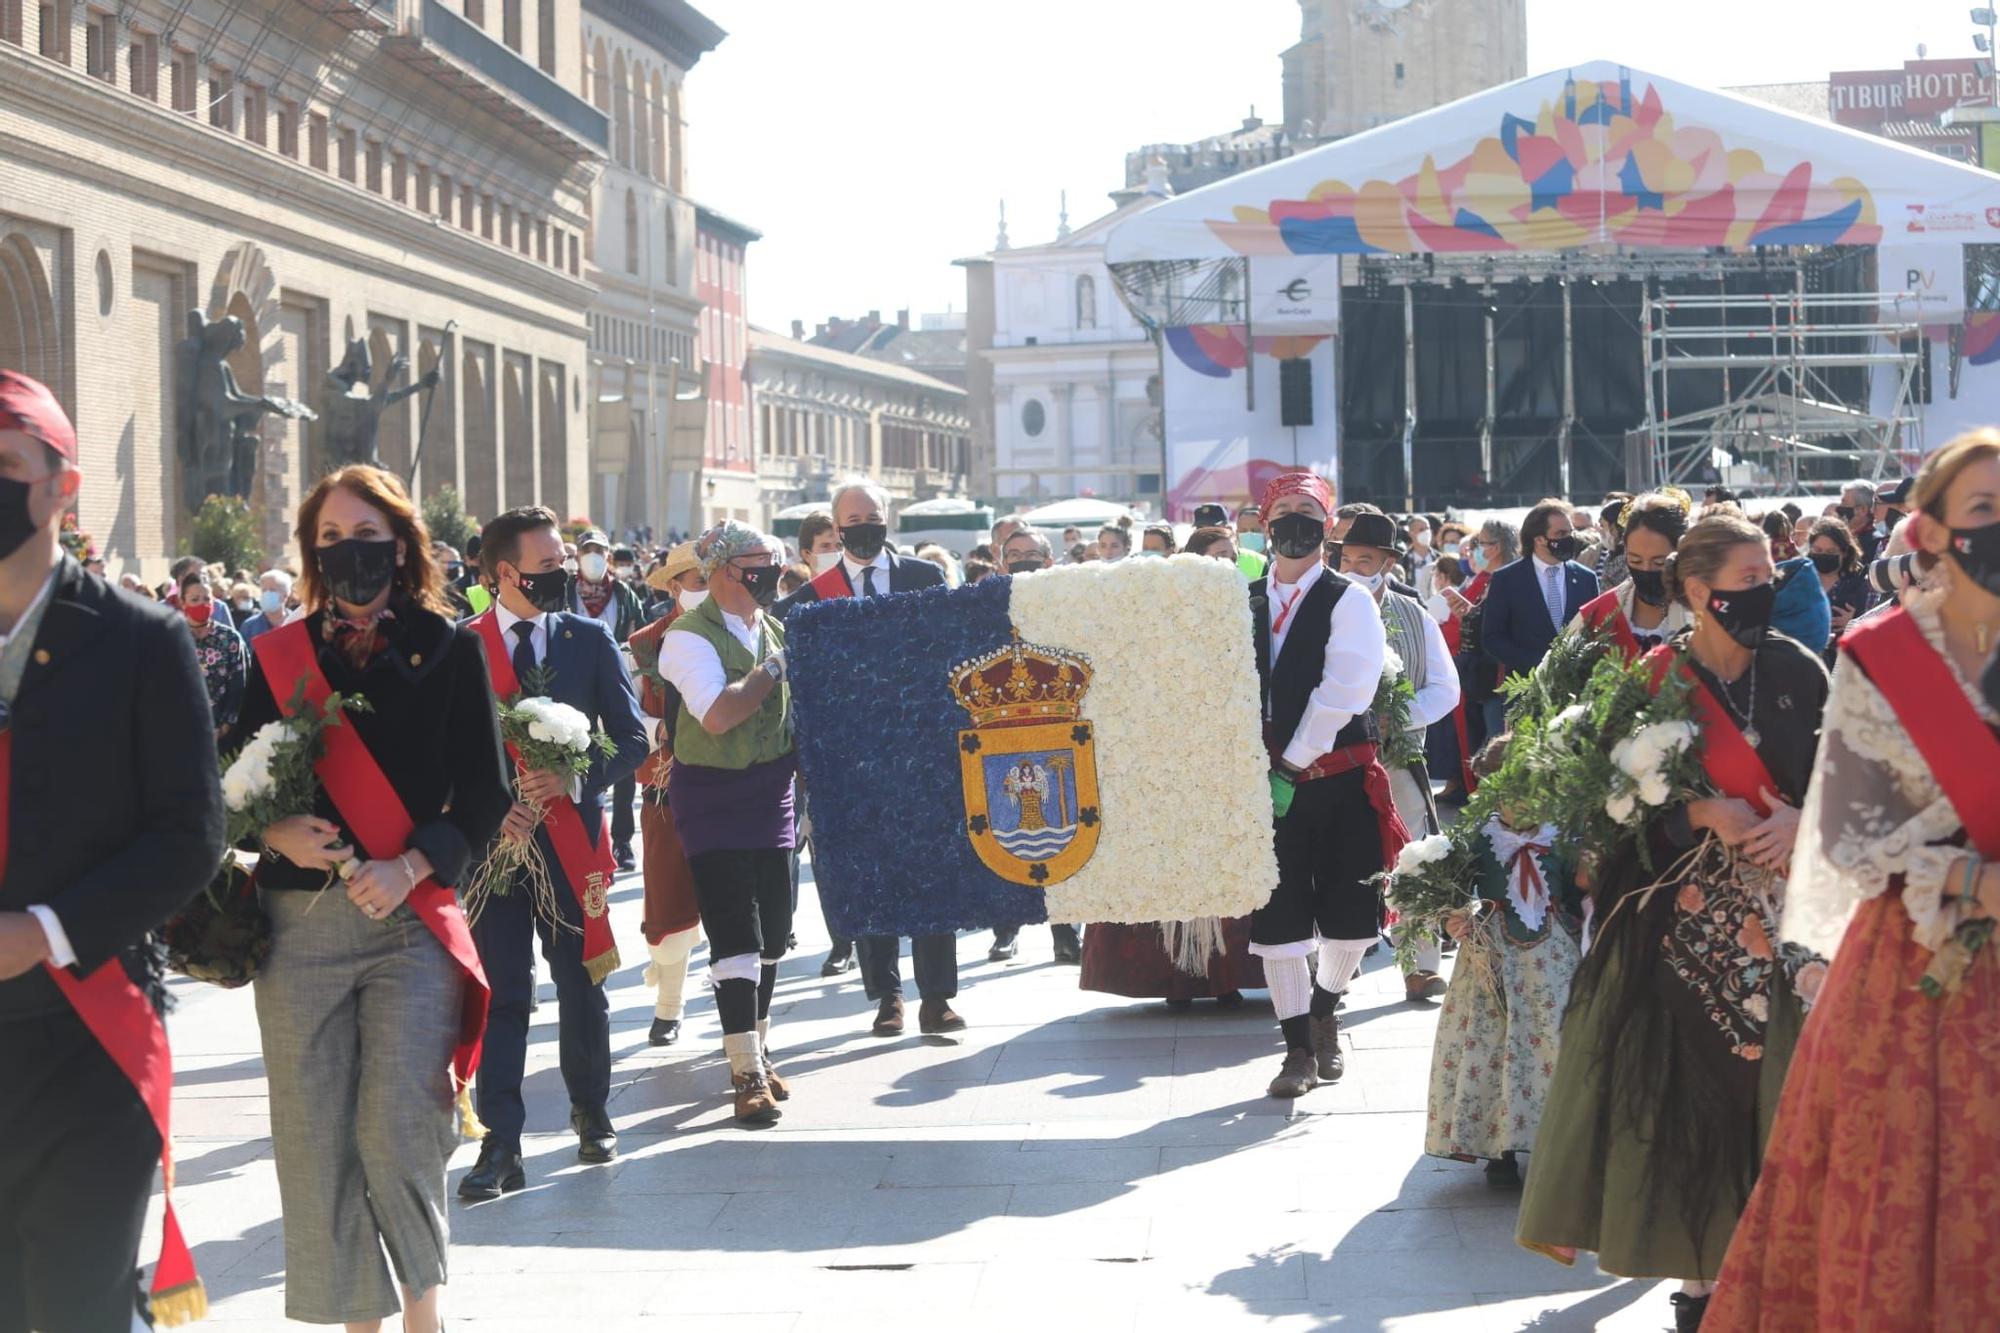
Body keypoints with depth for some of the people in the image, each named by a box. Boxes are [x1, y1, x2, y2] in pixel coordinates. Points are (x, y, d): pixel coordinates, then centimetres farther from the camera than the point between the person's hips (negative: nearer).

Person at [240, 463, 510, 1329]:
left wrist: (412, 867, -11)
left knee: (396, 1129, -11)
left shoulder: (447, 649, 4)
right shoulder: (279, 655, 10)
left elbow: (484, 793, 1)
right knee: (314, 1135, 1)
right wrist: (278, 833, -10)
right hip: (298, 924, 2)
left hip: (411, 918, -2)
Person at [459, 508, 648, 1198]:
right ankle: (501, 1145, -2)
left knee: (581, 986, 10)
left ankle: (591, 1112, 30)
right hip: (493, 838, -1)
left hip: (571, 835, 1)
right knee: (500, 993, -3)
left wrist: (573, 777, -13)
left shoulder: (589, 639, 5)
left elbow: (632, 737, 3)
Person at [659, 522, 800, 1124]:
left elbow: (796, 707, 22)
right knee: (735, 936, -10)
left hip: (771, 792, 6)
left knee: (772, 932, 10)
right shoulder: (689, 636, -11)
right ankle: (748, 1073, -6)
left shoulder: (775, 629, 10)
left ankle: (756, 1050, 26)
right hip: (712, 797, -6)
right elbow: (718, 715, -25)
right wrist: (774, 667, -16)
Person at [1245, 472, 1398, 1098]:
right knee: (1277, 916, 0)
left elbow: (1343, 691, -12)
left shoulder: (1349, 601, -3)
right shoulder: (1245, 604, 9)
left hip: (1340, 779, -2)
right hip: (1269, 779, 2)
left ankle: (1324, 1009, 29)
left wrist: (1295, 765, -15)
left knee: (1351, 914, 1)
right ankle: (1299, 1047, 10)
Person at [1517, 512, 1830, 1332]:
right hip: (1692, 916, -2)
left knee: (1781, 1082, 0)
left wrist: (1801, 819, -12)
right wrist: (1702, 815, -18)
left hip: (1785, 908, 2)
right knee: (1694, 1087, -2)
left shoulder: (1798, 672, 3)